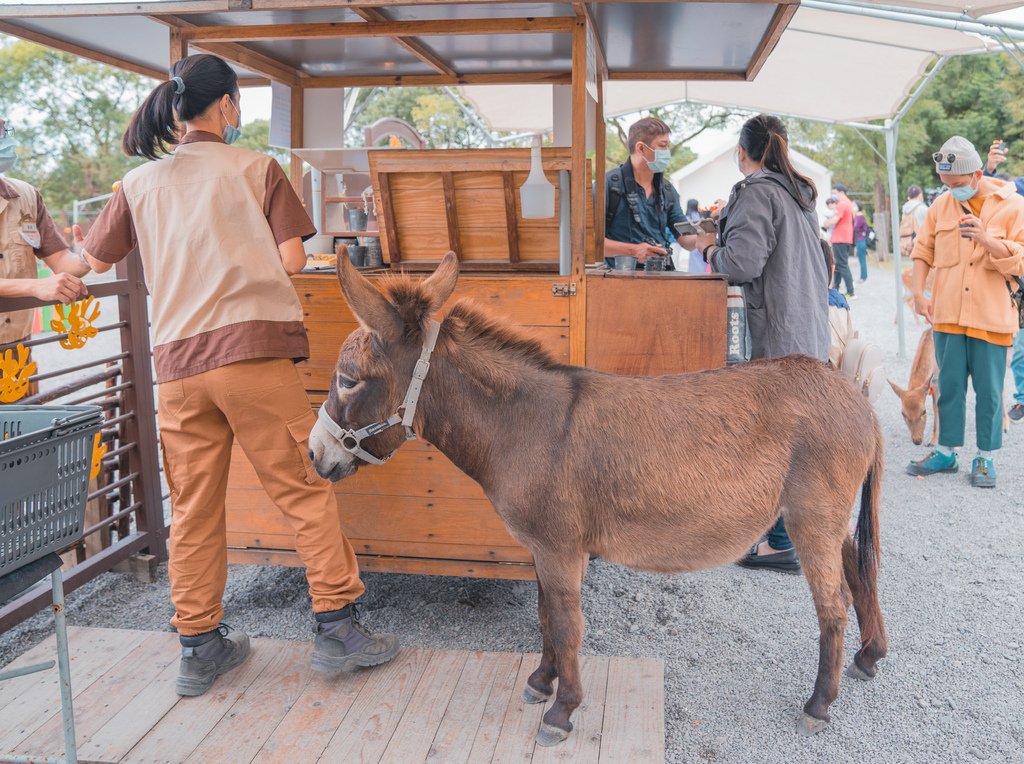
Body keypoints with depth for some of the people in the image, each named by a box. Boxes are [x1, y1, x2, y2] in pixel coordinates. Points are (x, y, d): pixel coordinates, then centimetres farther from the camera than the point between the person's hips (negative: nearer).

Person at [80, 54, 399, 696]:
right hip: (254, 348, -4)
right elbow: (292, 260, -1)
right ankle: (337, 627, 7)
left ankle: (200, 646, 18)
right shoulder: (256, 168, 5)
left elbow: (98, 260, 25)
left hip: (176, 360, 4)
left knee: (194, 507, 10)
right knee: (305, 487, 3)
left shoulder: (140, 183, 15)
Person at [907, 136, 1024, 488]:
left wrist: (987, 240, -23)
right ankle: (946, 451, 22)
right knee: (949, 386, 11)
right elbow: (923, 250, 12)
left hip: (991, 317, -3)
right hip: (948, 314, 3)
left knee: (989, 390, 5)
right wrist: (918, 292, 2)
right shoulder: (942, 205, 6)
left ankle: (986, 457, 17)